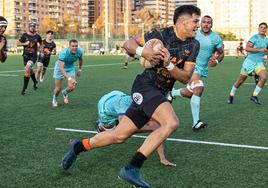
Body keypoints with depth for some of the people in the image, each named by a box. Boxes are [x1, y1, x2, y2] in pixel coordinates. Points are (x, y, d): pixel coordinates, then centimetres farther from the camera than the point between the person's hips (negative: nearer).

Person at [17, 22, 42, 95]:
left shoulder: (37, 36, 1)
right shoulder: (25, 35, -2)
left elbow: (40, 44, 22)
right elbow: (18, 43, -1)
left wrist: (39, 45, 5)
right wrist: (25, 43, -13)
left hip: (33, 56, -2)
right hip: (26, 55, 2)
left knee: (27, 68, -22)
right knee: (30, 70, 18)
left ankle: (24, 88, -19)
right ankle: (35, 82, 50)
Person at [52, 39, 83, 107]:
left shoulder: (79, 52, -21)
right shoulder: (63, 53, -36)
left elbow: (80, 59, 6)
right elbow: (61, 68, -41)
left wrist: (80, 69, 13)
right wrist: (69, 78, -51)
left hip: (70, 68, 4)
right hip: (60, 68, -3)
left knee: (72, 87, -12)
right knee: (58, 88, -1)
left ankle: (65, 93, 26)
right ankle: (54, 99, 34)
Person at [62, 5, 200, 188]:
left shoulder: (194, 45, 2)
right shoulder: (161, 34, -11)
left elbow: (186, 78, -2)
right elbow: (128, 43, -2)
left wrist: (169, 65, -20)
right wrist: (142, 51, -24)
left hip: (160, 94, 6)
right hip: (145, 85, -6)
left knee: (120, 135, 8)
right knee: (171, 123, -29)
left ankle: (78, 146, 29)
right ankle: (132, 169, -25)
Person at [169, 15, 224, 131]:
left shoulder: (216, 38, 0)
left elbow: (221, 53, 11)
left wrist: (216, 61, -8)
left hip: (204, 70, 5)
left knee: (189, 93, 11)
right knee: (198, 88, -27)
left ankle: (171, 93, 46)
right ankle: (196, 123, -25)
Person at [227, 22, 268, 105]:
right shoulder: (254, 37, -12)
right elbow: (247, 48, -25)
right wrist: (259, 50, -29)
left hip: (259, 62, 4)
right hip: (250, 61, -4)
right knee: (240, 81, 5)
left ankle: (254, 96, -7)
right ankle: (231, 96, 26)